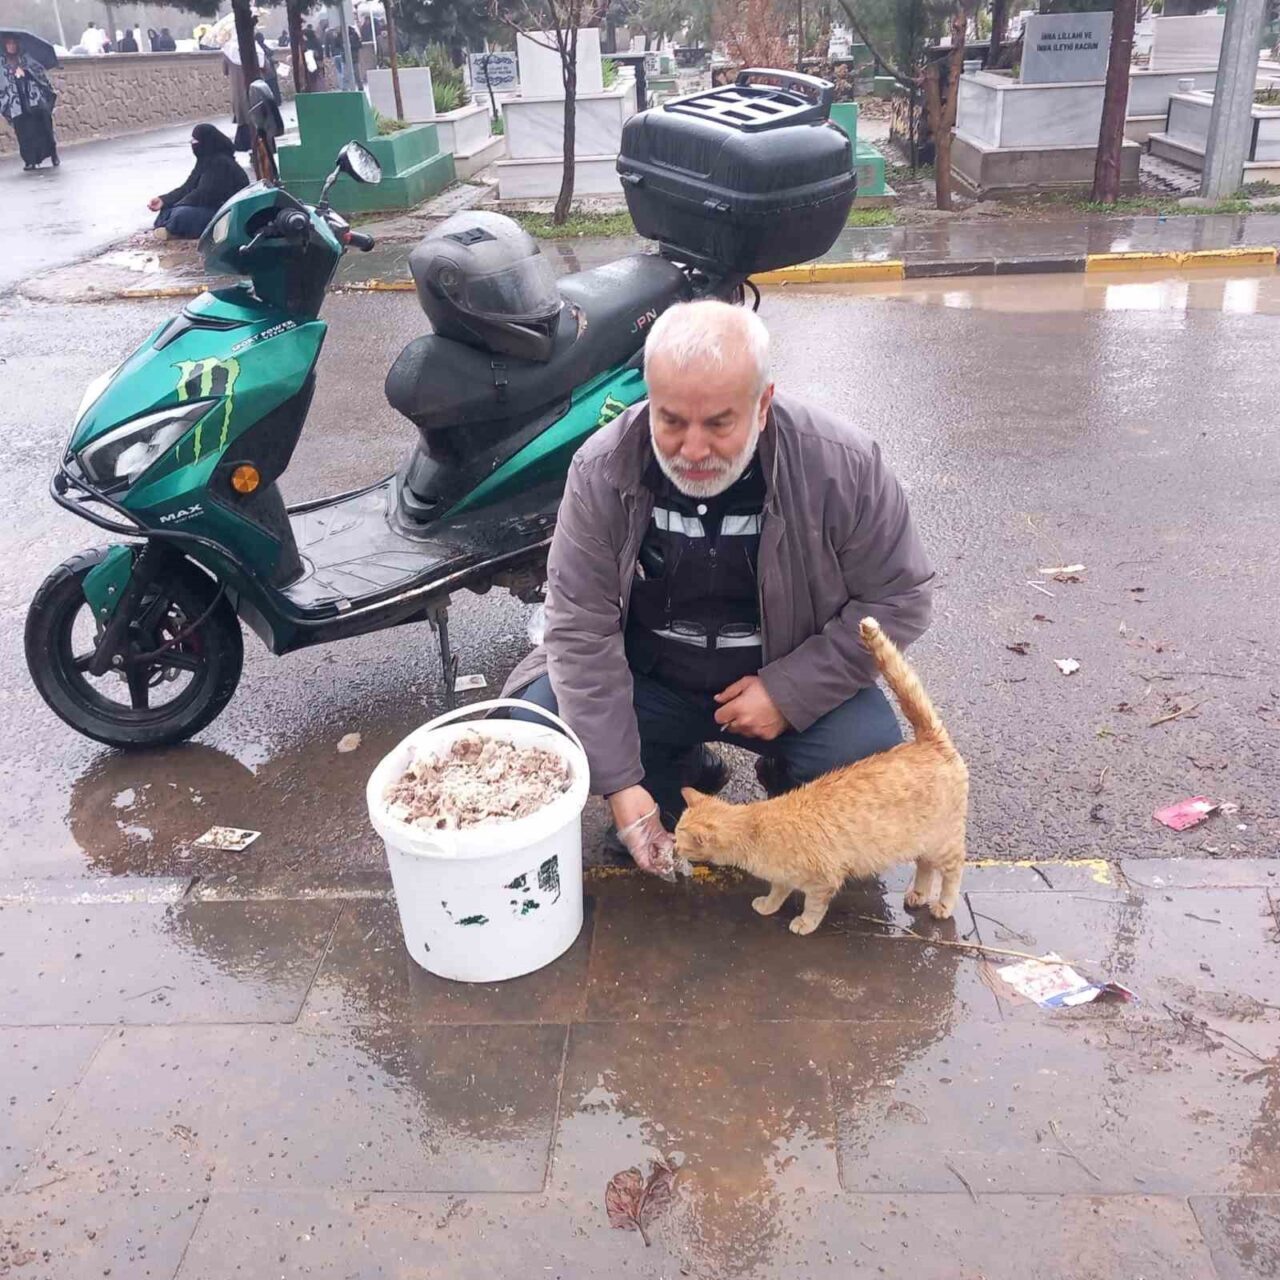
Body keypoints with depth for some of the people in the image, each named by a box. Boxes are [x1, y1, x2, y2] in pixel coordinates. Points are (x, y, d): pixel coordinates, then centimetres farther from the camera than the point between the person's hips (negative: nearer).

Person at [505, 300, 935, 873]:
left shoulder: (841, 464, -20)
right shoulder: (603, 470, -18)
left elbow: (898, 598, -10)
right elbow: (582, 628, -17)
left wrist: (789, 692, -20)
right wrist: (620, 782, -21)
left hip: (790, 681, -1)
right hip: (648, 678, 1)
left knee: (870, 756, -27)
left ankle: (788, 784, 12)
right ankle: (679, 775, 9)